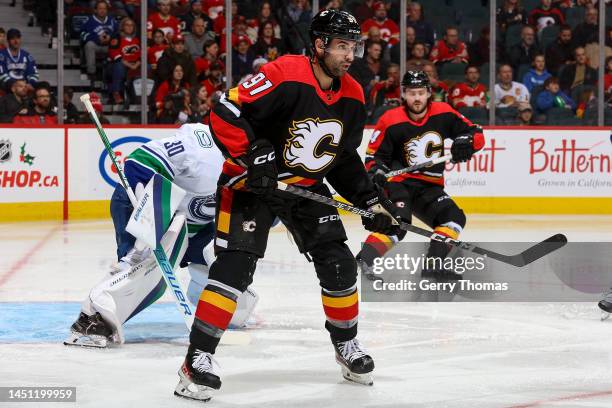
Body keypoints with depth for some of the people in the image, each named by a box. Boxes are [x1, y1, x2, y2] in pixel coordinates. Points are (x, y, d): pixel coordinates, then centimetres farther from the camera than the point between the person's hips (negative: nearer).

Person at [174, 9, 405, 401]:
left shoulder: (352, 96, -1)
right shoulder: (284, 76, -24)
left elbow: (344, 158, 12)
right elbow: (224, 114, -26)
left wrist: (371, 199, 6)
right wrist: (253, 155, -31)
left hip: (307, 188, 7)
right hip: (252, 181, -6)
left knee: (338, 263, 3)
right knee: (235, 264, -16)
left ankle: (347, 343, 25)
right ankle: (199, 357, -12)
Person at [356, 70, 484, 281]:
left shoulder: (444, 114, -3)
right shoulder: (391, 121, -11)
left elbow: (477, 135, 0)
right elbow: (374, 154, -5)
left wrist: (466, 142, -22)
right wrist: (376, 171, -26)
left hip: (429, 187, 5)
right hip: (399, 182, -5)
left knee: (454, 217, -8)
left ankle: (434, 265, -5)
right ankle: (364, 259, -36)